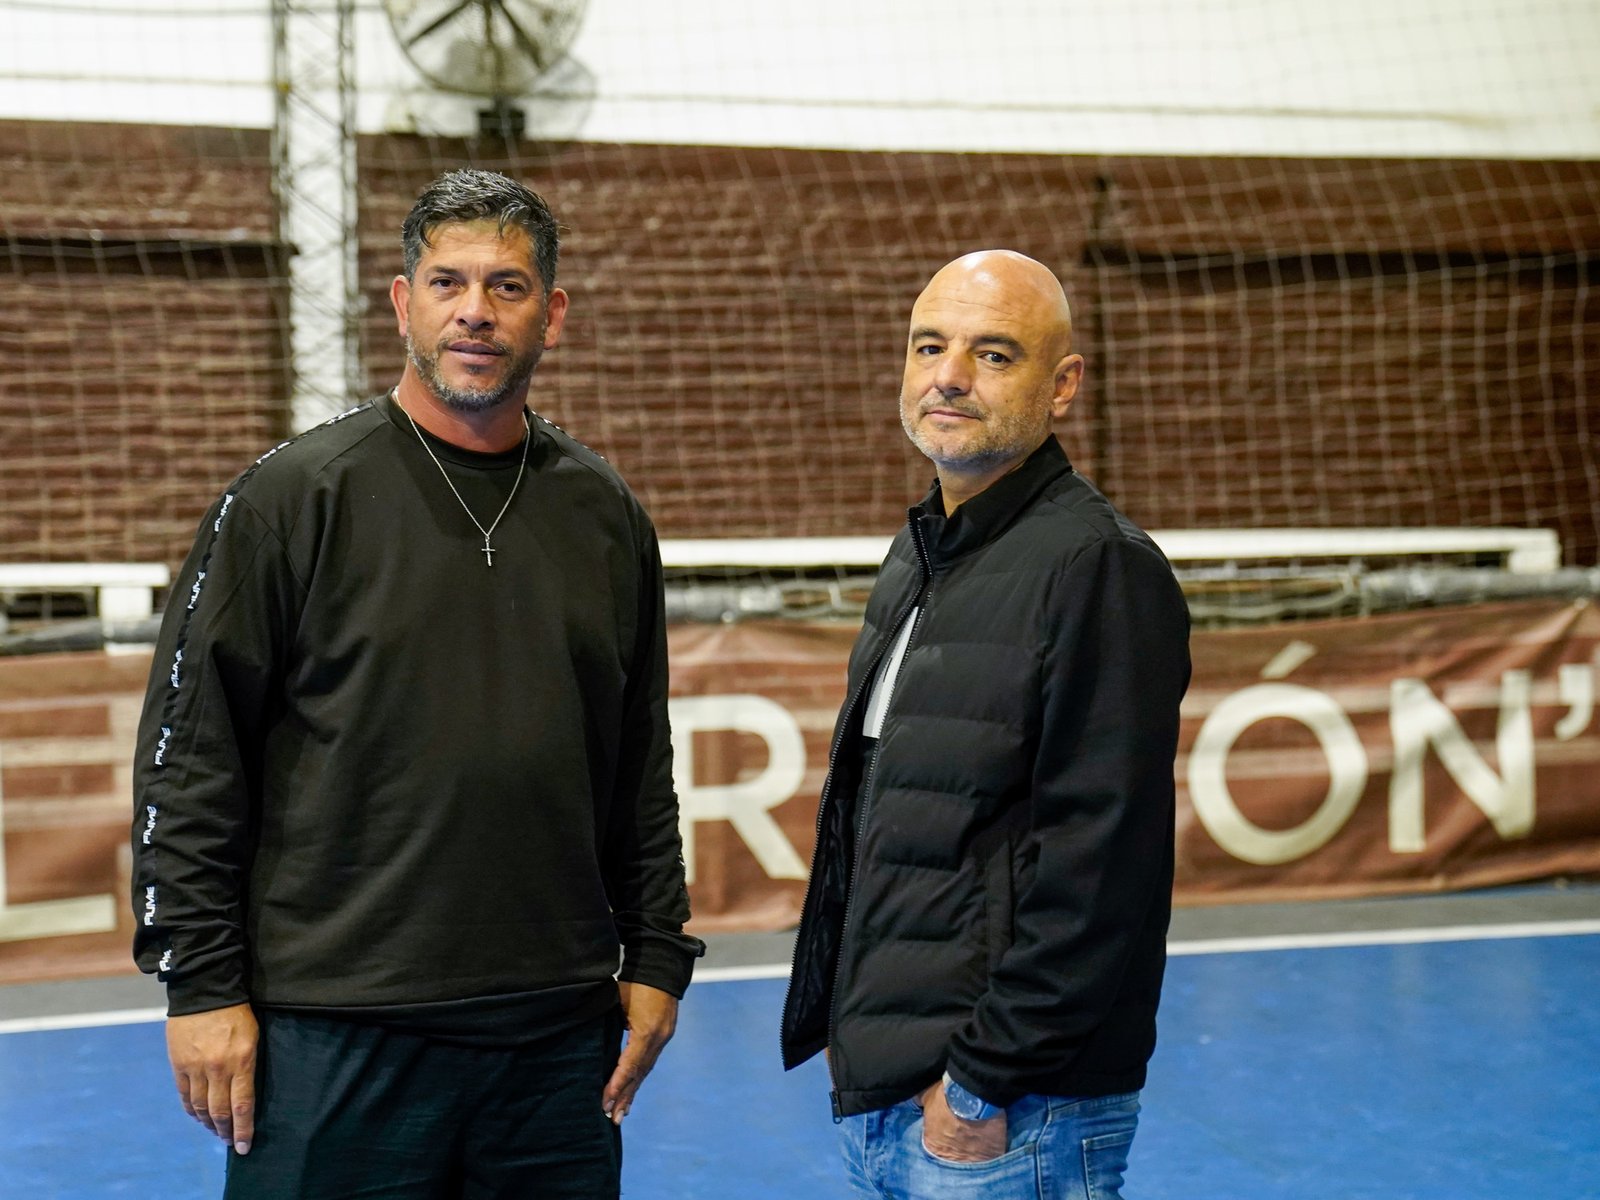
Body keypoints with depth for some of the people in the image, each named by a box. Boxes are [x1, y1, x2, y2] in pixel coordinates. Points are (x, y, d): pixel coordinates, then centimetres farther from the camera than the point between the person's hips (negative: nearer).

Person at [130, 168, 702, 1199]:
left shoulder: (605, 514, 10)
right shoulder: (293, 497, -4)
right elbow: (189, 755, -5)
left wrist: (656, 954, 11)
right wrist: (200, 981, -8)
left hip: (559, 1036, 4)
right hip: (335, 1033, -4)